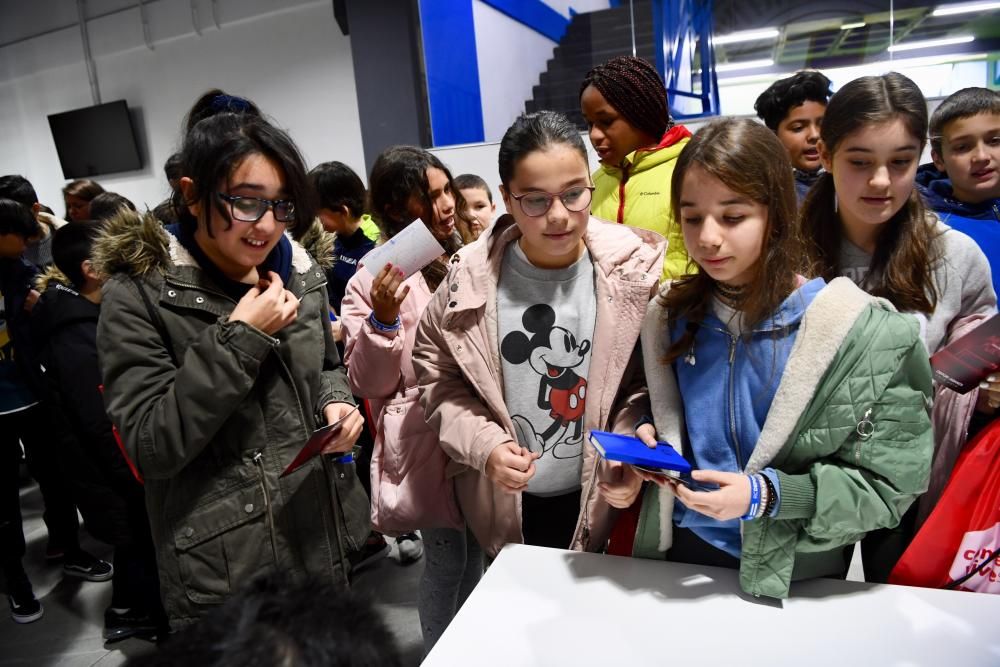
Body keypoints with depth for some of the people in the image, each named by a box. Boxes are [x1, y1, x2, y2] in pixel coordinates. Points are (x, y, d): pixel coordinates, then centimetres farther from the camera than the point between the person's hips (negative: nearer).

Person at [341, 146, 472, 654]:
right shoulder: (374, 279, -9)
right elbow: (367, 384, -10)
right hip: (426, 440, -5)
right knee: (449, 560, 5)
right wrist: (384, 320, -23)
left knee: (475, 553, 19)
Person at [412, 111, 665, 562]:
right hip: (500, 503, 0)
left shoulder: (635, 268, -13)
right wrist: (483, 444, -16)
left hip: (595, 499, 0)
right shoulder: (471, 276, -13)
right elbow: (436, 374, -3)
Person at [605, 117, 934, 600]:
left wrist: (766, 494, -26)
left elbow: (887, 484, -14)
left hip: (795, 578, -3)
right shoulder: (672, 314, -6)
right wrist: (642, 442, -11)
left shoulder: (864, 335, -17)